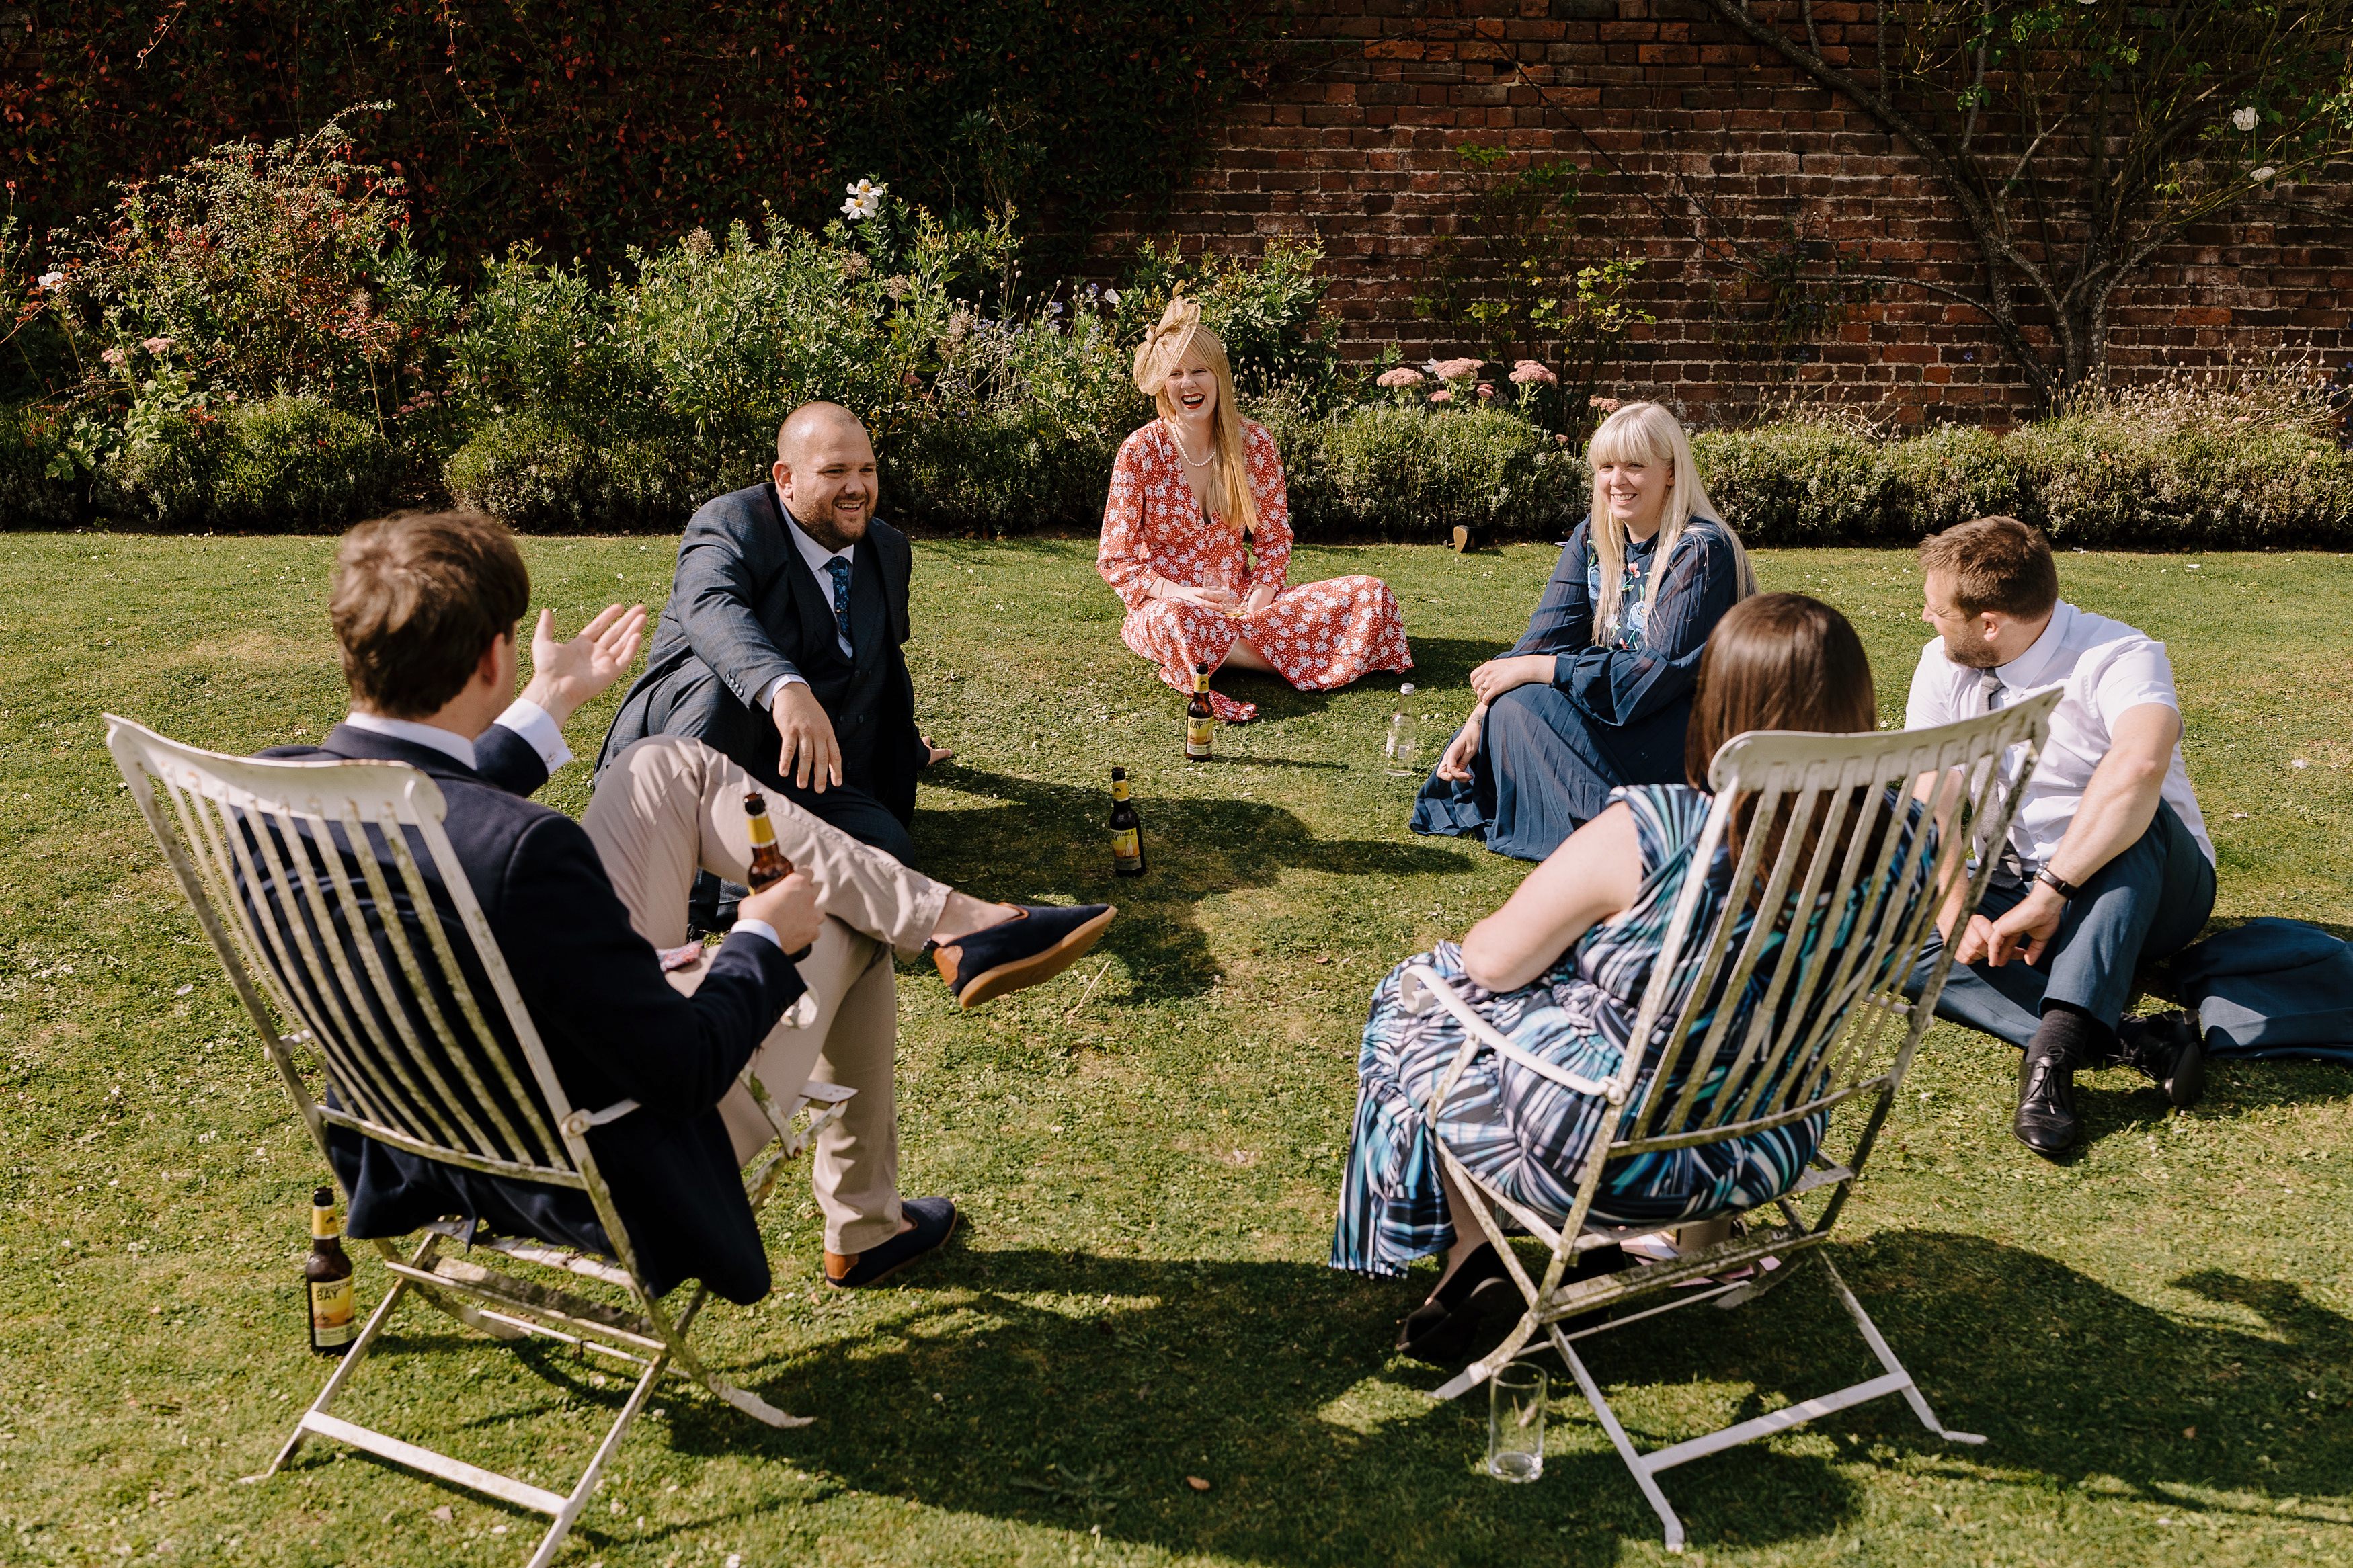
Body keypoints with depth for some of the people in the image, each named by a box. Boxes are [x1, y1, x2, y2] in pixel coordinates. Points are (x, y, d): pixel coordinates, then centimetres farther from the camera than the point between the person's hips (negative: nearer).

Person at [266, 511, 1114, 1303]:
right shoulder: (525, 850, -38)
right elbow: (690, 1070, -29)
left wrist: (550, 704, 20)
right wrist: (763, 941, -9)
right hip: (618, 1180, -7)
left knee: (674, 767, 8)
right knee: (839, 923, 17)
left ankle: (955, 920, 20)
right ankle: (863, 1225, 38)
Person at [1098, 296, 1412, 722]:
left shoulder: (1254, 443, 0)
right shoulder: (1140, 451, -8)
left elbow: (1274, 539, 8)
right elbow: (1116, 560, -6)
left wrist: (1257, 601, -12)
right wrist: (1178, 594, -23)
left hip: (1242, 600, 4)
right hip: (1168, 603, -3)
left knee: (1369, 594, -12)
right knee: (1181, 621, -43)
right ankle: (1298, 663, -22)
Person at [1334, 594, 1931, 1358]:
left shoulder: (1649, 831, -31)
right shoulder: (1900, 838, -16)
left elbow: (1492, 963, -17)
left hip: (1602, 1159, -5)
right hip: (1766, 1156, 6)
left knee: (1413, 997, 22)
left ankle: (1471, 1251, 26)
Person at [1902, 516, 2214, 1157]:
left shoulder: (2120, 659, -21)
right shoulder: (1942, 667, -4)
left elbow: (2139, 765, -44)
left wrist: (2050, 894, -47)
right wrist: (1956, 914, -28)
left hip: (2145, 896, -4)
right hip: (2017, 887, 5)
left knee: (2133, 818, -37)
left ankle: (2054, 1047, -46)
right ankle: (2128, 1041, -33)